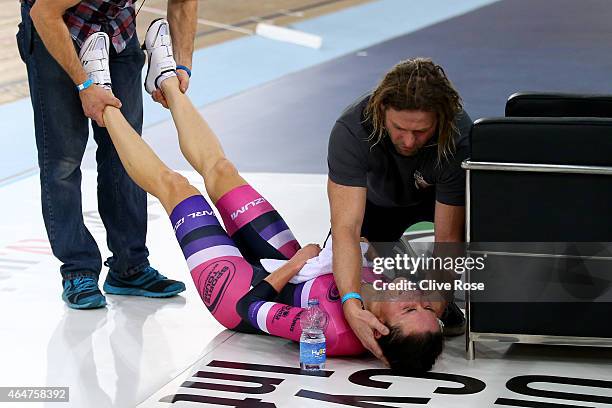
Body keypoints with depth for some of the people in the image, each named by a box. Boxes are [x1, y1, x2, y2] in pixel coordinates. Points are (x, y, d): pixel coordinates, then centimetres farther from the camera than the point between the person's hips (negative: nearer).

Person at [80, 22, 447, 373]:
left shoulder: (334, 333, -47)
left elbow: (252, 308, -33)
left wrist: (299, 260, -24)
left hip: (241, 291, -5)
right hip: (287, 272, 5)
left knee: (172, 184, 7)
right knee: (220, 170, 15)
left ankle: (107, 106, 34)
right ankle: (169, 84, 42)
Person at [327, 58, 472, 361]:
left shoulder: (460, 138, -39)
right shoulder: (350, 130, -40)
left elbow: (448, 239, -35)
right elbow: (346, 228, -46)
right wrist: (352, 306, -59)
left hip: (436, 197, -1)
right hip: (379, 198, 1)